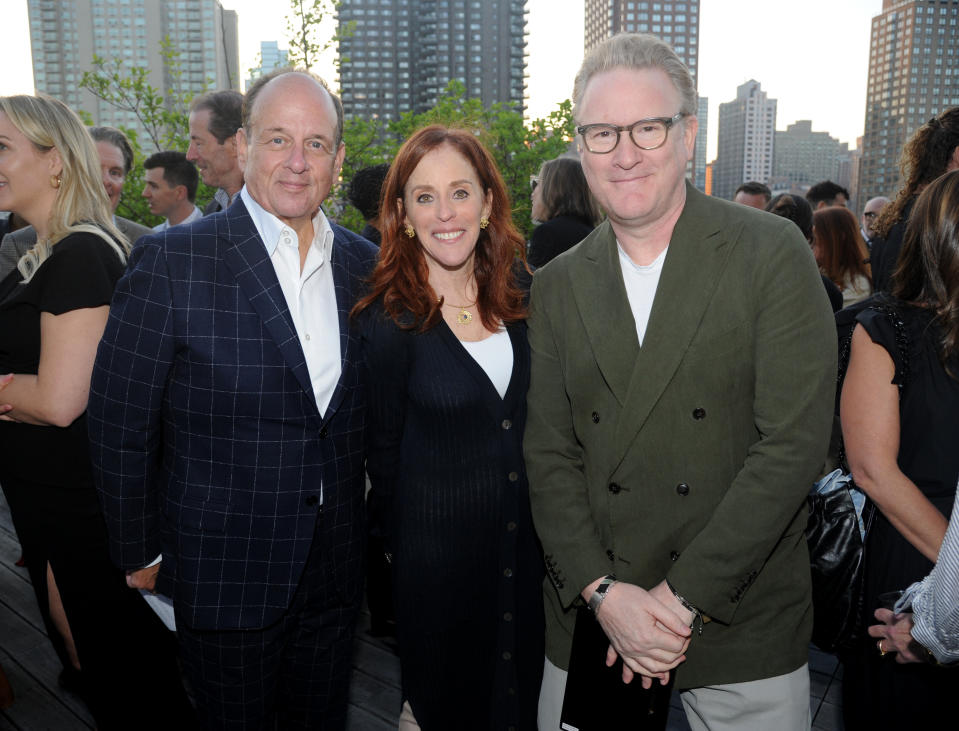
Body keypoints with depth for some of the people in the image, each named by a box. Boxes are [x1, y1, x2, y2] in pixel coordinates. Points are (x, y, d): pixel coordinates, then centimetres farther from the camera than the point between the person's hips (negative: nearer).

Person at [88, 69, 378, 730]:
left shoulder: (366, 266, 0)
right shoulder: (171, 262, -14)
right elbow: (120, 425, -8)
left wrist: (372, 530, 8)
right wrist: (139, 554, -3)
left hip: (336, 570, 4)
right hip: (223, 574, -4)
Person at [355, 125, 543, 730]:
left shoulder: (517, 296, -2)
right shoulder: (388, 322, -16)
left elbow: (529, 422, 7)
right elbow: (384, 449, -6)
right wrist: (404, 541, 0)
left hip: (527, 543, 5)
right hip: (438, 552, -4)